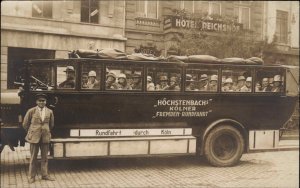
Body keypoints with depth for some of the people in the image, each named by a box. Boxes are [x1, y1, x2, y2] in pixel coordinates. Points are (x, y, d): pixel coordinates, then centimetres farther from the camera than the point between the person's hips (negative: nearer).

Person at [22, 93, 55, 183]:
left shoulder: (49, 112, 3)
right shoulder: (31, 111, -4)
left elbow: (51, 124, 17)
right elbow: (25, 124, 6)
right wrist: (30, 132, 12)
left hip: (45, 137, 2)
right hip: (34, 137, -2)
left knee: (44, 157, 8)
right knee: (33, 158, 4)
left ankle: (44, 175, 20)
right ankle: (32, 176, 14)